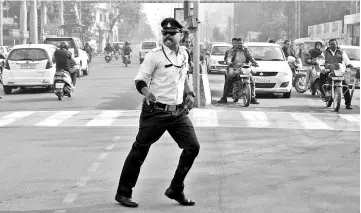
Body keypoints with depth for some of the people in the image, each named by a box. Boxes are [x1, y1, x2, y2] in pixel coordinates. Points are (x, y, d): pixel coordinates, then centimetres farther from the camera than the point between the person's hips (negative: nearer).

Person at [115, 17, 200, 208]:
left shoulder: (183, 54, 9)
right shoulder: (154, 56, -11)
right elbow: (140, 81, -11)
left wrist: (189, 94, 11)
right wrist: (146, 92, -31)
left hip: (178, 112, 6)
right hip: (156, 111, -6)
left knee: (192, 147, 0)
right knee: (139, 150, -1)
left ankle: (176, 190, 15)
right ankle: (123, 193, 12)